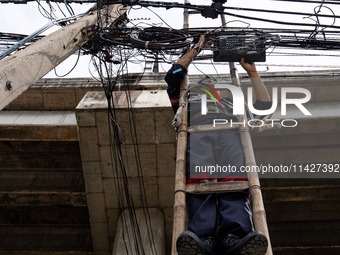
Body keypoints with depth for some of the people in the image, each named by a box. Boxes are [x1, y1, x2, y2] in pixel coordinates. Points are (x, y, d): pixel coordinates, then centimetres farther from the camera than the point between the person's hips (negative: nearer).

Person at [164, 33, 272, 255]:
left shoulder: (230, 103, 50)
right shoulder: (187, 98, 47)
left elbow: (264, 105, 41)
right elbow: (174, 75, 34)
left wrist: (252, 72, 44)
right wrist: (197, 48, 45)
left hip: (229, 134, 2)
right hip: (197, 134, -1)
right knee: (200, 186, -35)